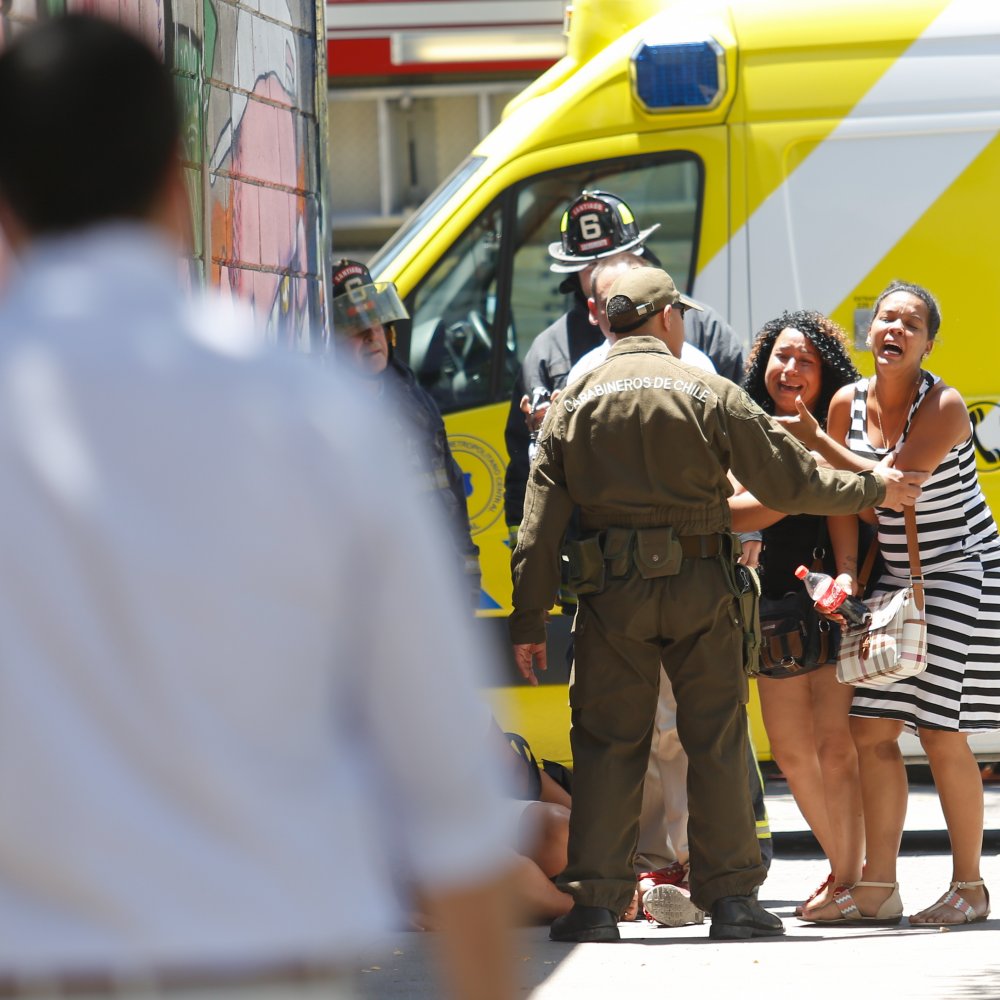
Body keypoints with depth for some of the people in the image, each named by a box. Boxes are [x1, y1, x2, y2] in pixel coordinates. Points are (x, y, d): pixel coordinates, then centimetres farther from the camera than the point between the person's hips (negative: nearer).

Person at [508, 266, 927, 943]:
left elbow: (540, 520, 3)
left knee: (608, 741, 5)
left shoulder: (575, 403, 6)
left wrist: (530, 620, 6)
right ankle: (732, 899, 6)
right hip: (701, 584, -1)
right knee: (716, 739, 5)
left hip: (612, 592, 1)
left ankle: (596, 901, 0)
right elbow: (789, 480, 1)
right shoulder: (708, 393, 0)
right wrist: (874, 490, 16)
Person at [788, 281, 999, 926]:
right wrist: (847, 575, -7)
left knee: (940, 733, -8)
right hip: (897, 578, 6)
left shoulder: (944, 406, -17)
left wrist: (817, 440, -21)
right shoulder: (849, 403, 1)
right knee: (872, 728, 1)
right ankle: (878, 887, 7)